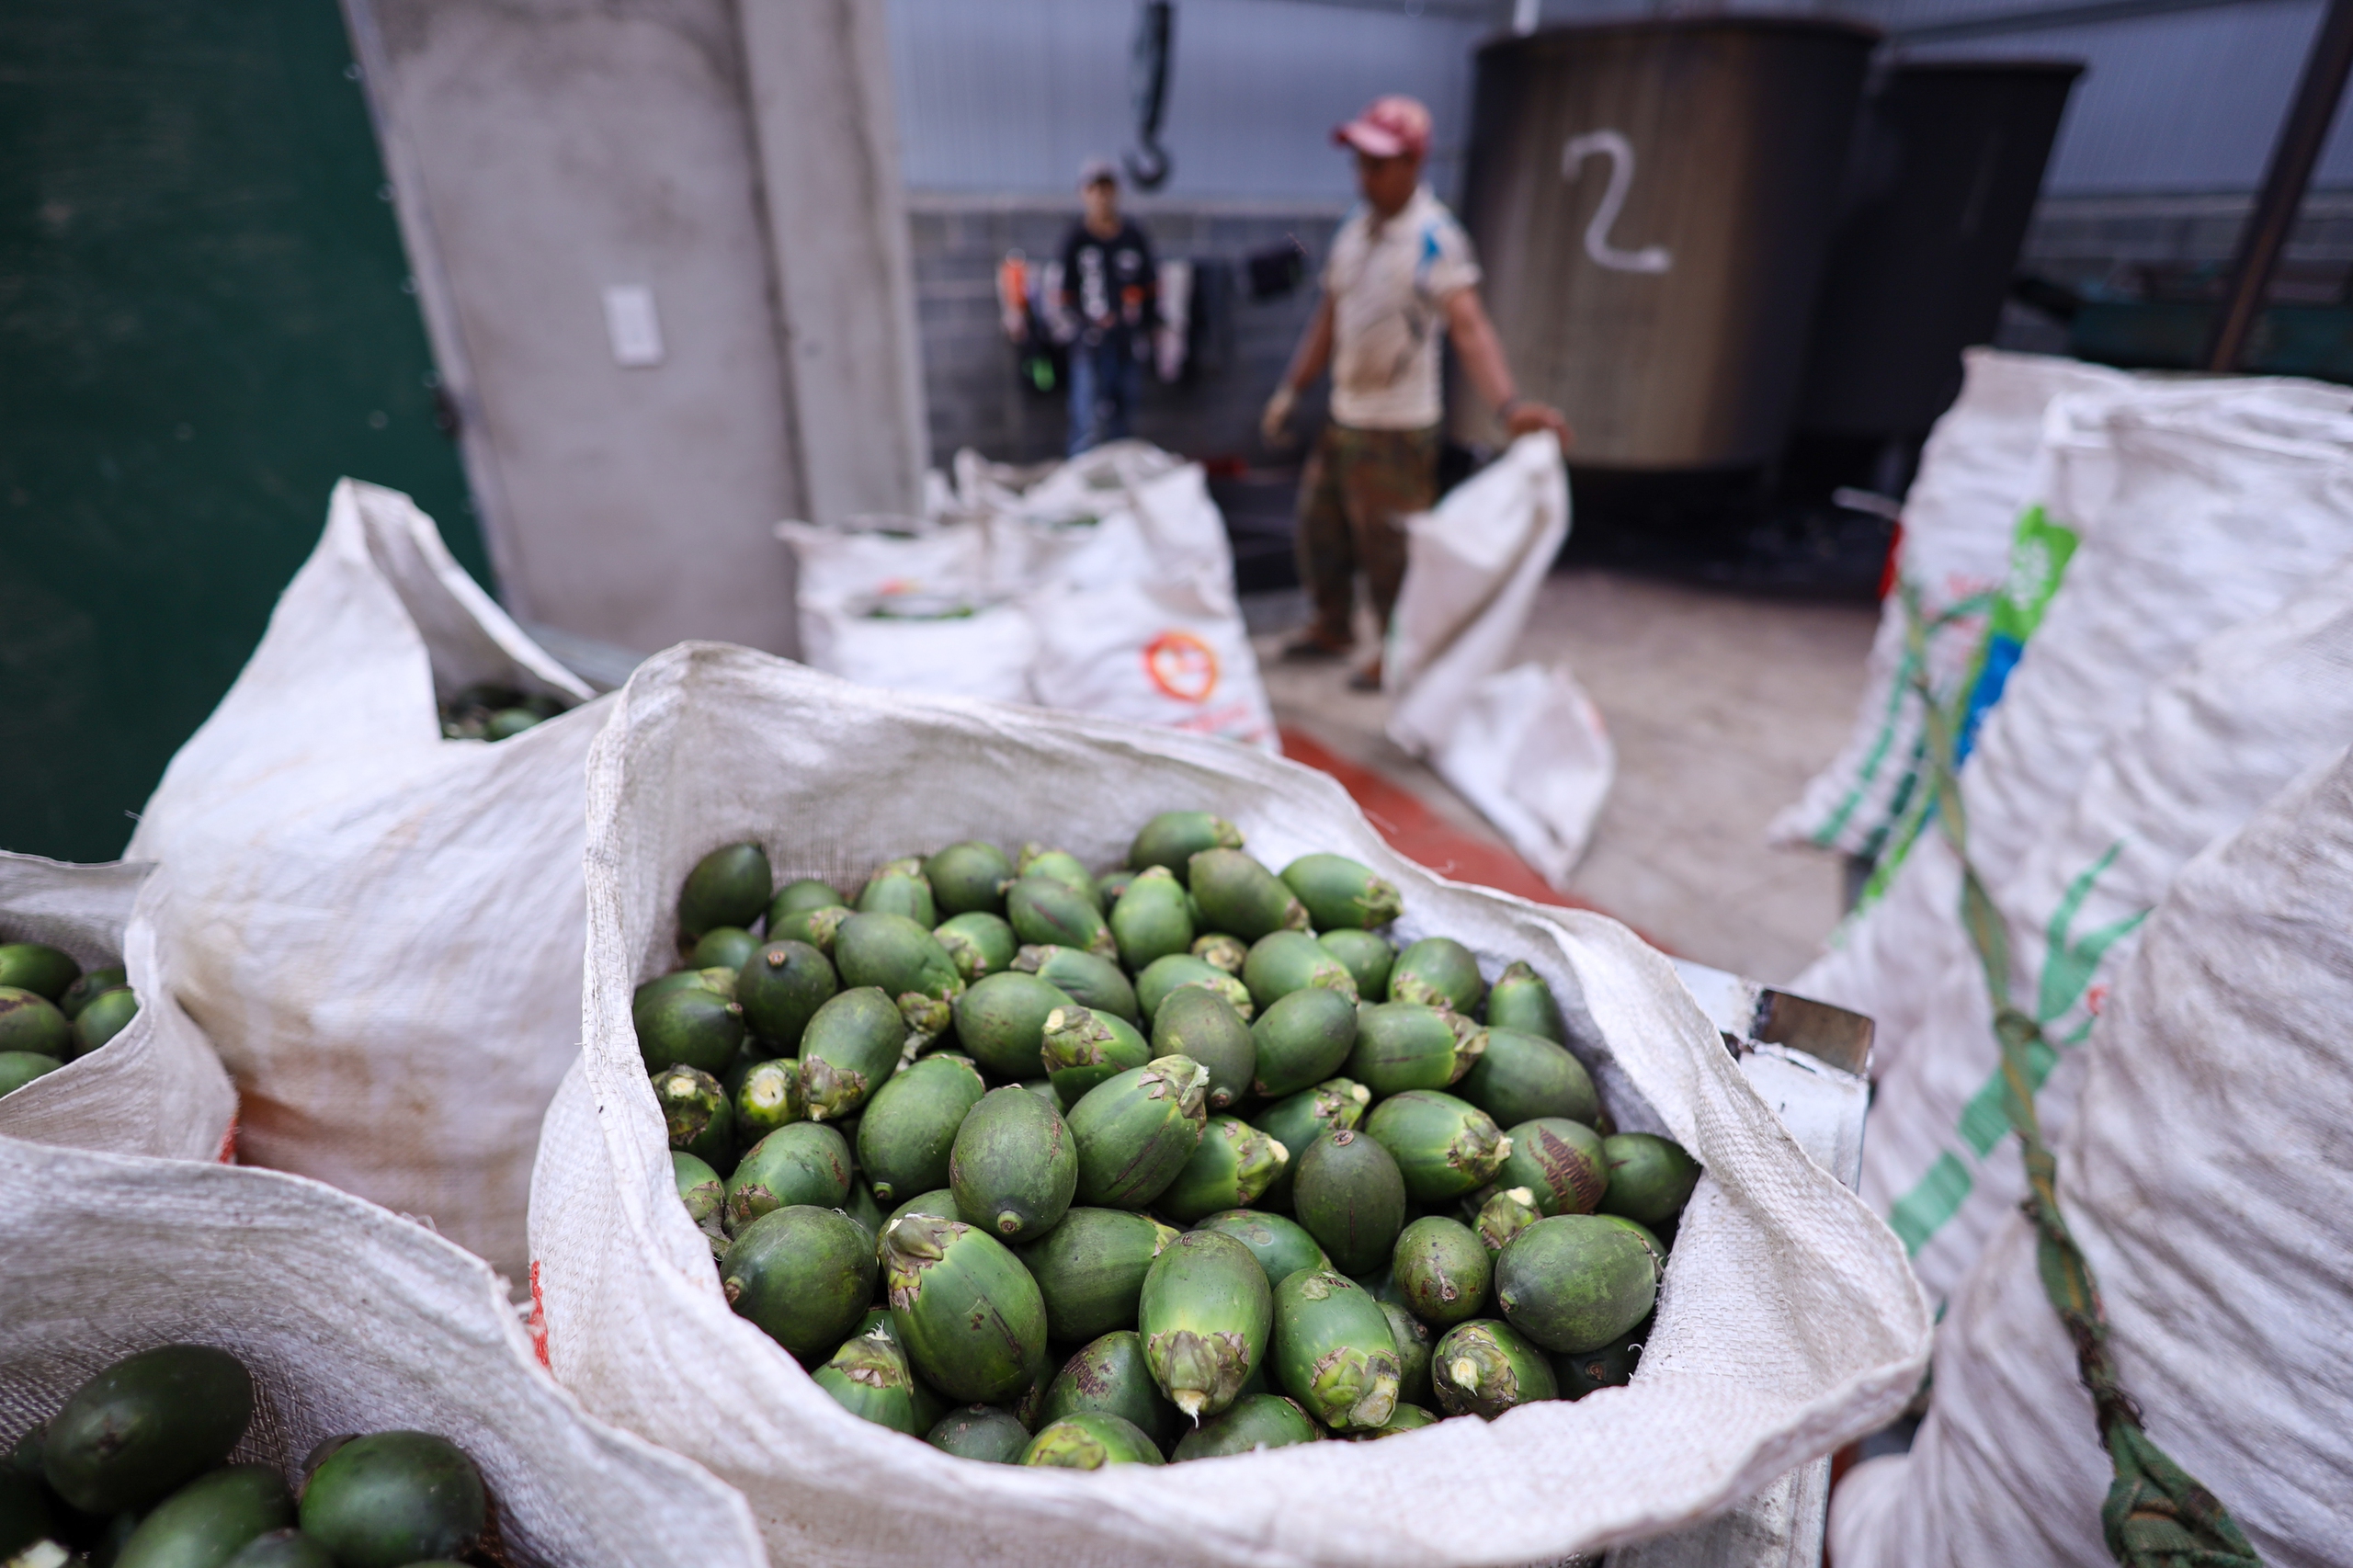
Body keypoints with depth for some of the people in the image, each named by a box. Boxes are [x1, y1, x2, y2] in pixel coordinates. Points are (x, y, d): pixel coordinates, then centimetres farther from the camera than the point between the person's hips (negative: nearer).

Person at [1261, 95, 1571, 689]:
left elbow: (1469, 326, -27)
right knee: (1319, 523, 16)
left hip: (1398, 427, -7)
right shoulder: (1354, 227, 7)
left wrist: (1510, 404, -41)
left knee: (1387, 545, 0)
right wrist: (1290, 389, 13)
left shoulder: (1436, 237, -15)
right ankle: (1332, 627, 37)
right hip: (1343, 417, 8)